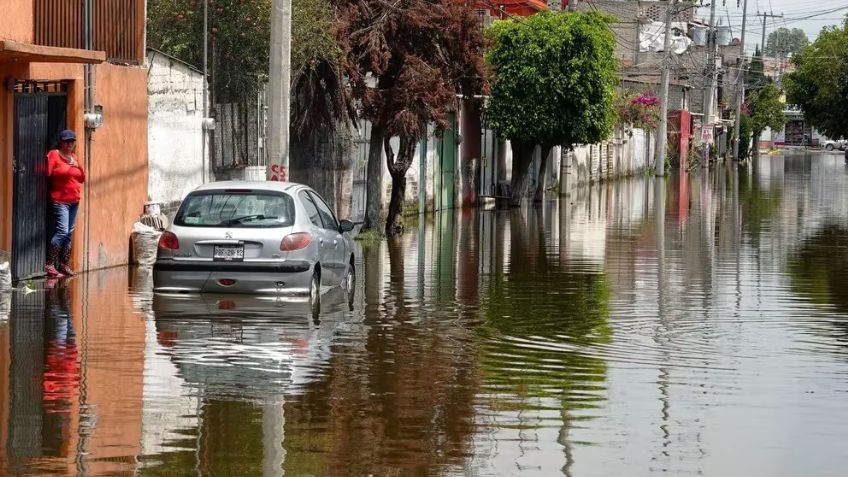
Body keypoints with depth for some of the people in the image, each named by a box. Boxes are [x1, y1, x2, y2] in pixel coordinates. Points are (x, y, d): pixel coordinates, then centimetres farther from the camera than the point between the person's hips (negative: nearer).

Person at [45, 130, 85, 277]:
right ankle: (49, 265, -12)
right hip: (60, 200, -8)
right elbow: (47, 174, -15)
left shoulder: (74, 157, 15)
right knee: (62, 232, -16)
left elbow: (82, 179, 16)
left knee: (69, 233, 8)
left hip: (74, 201, 8)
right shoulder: (54, 155, -6)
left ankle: (64, 264, 14)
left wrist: (78, 166, 2)